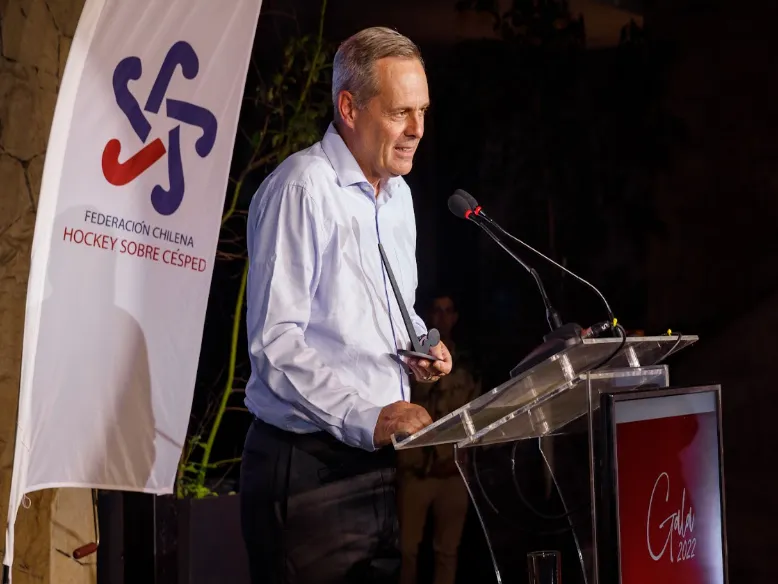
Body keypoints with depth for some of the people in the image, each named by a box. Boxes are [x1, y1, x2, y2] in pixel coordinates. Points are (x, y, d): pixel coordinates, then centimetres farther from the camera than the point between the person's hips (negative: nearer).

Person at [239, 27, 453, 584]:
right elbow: (275, 340, -18)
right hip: (307, 468, -8)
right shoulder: (301, 188, -12)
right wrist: (365, 418, -26)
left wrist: (418, 346, 7)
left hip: (376, 456, 8)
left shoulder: (398, 194, 17)